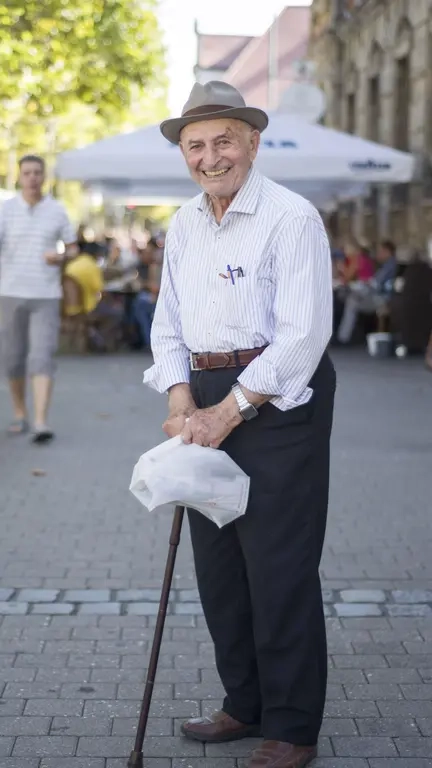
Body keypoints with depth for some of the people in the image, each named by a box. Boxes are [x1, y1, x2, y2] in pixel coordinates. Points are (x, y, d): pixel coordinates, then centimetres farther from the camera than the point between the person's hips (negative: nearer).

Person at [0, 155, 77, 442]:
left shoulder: (57, 211, 4)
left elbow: (73, 248, 12)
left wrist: (61, 257, -11)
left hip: (46, 295, -1)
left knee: (42, 359, -11)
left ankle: (41, 423, -15)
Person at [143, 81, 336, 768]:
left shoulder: (292, 218, -12)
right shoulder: (183, 226, 12)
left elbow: (304, 336, -18)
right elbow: (169, 324, 14)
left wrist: (226, 412, -17)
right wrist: (182, 402, -4)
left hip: (280, 398, -7)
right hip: (209, 401, 8)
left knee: (280, 567, -3)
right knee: (216, 562, 13)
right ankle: (245, 706, 29)